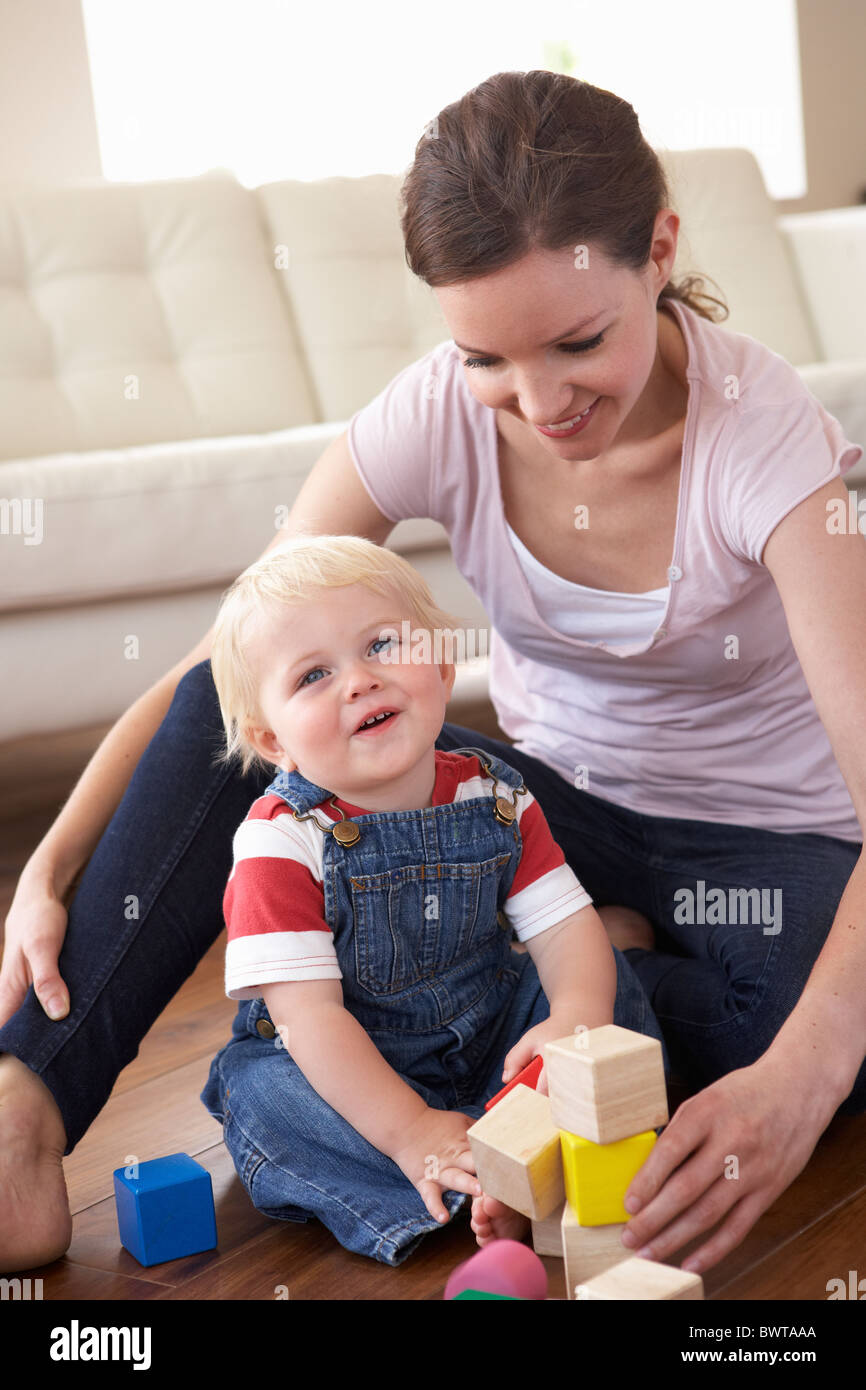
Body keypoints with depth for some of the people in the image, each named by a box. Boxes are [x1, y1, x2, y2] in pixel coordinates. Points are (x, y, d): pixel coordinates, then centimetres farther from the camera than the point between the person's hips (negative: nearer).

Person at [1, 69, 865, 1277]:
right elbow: (217, 668, -15)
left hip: (767, 841, -2)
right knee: (234, 709, -19)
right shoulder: (437, 413, -17)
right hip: (556, 803, 3)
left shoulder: (766, 436, -27)